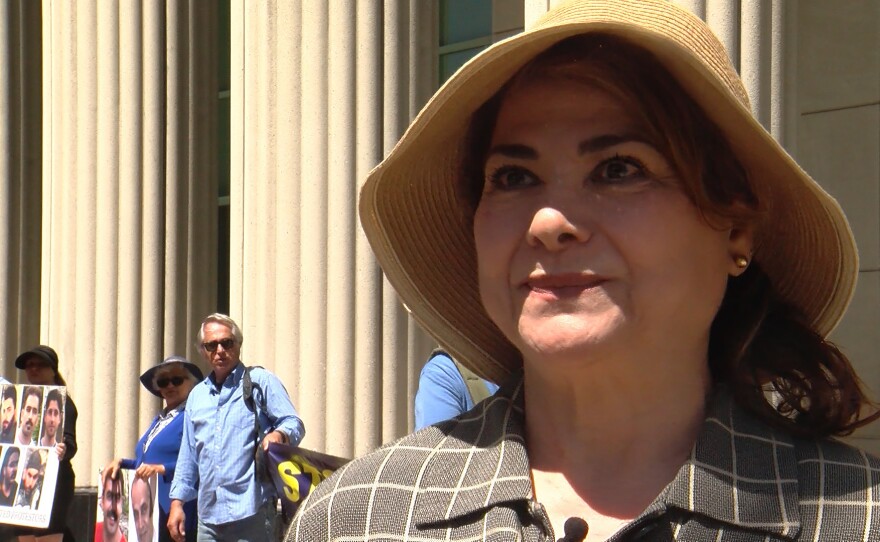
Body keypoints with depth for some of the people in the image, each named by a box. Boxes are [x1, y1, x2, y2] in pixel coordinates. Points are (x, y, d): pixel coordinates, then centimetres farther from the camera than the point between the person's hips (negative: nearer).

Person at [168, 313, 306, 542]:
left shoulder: (260, 381, 4)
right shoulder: (197, 395, 21)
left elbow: (294, 424, -3)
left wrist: (278, 435, -25)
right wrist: (177, 502, 14)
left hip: (251, 512, -6)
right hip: (209, 515, 6)